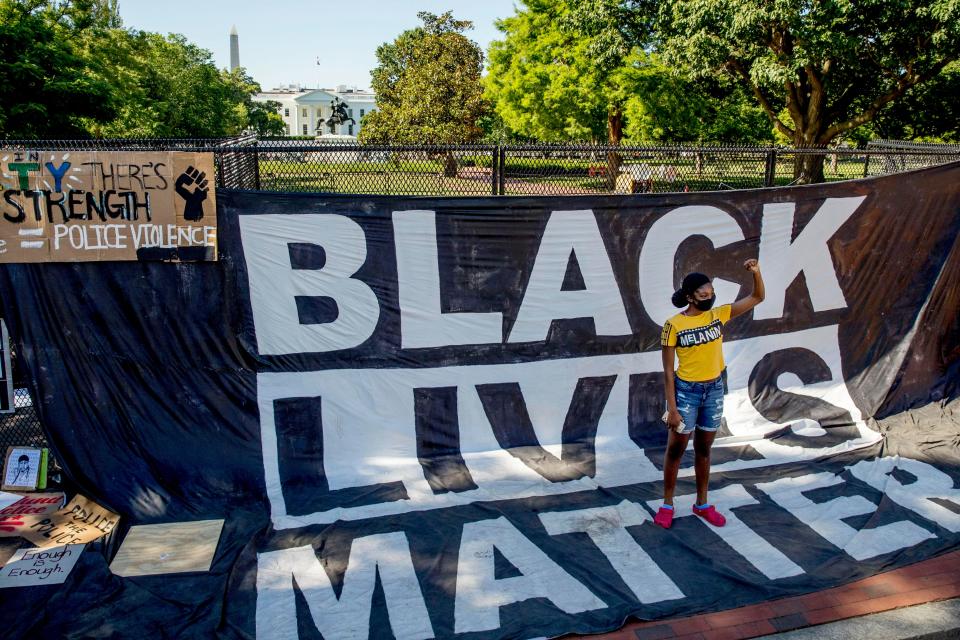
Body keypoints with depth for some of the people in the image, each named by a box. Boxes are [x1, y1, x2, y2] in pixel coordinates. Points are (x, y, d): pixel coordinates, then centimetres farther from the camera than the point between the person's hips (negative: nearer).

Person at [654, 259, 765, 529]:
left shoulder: (719, 314, -2)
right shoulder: (674, 325, -14)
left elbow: (757, 297, 1)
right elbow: (668, 370, -12)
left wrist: (756, 272, -18)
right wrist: (672, 407, -13)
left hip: (714, 389, 4)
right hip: (686, 391, -4)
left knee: (704, 449, 17)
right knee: (675, 449, 8)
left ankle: (702, 503, 30)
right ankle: (667, 505, 22)